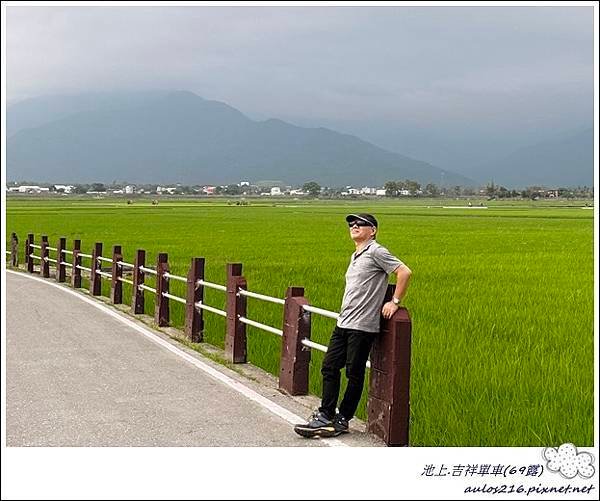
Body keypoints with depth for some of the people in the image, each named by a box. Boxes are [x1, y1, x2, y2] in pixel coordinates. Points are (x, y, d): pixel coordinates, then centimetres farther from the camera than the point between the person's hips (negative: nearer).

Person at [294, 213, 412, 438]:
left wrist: (395, 302, -12)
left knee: (354, 374, 0)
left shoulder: (375, 252, -8)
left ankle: (342, 420, 9)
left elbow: (405, 272, -15)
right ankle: (326, 415, 14)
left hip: (362, 326, -9)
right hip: (343, 323, 9)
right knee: (329, 367, 7)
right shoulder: (355, 256, 20)